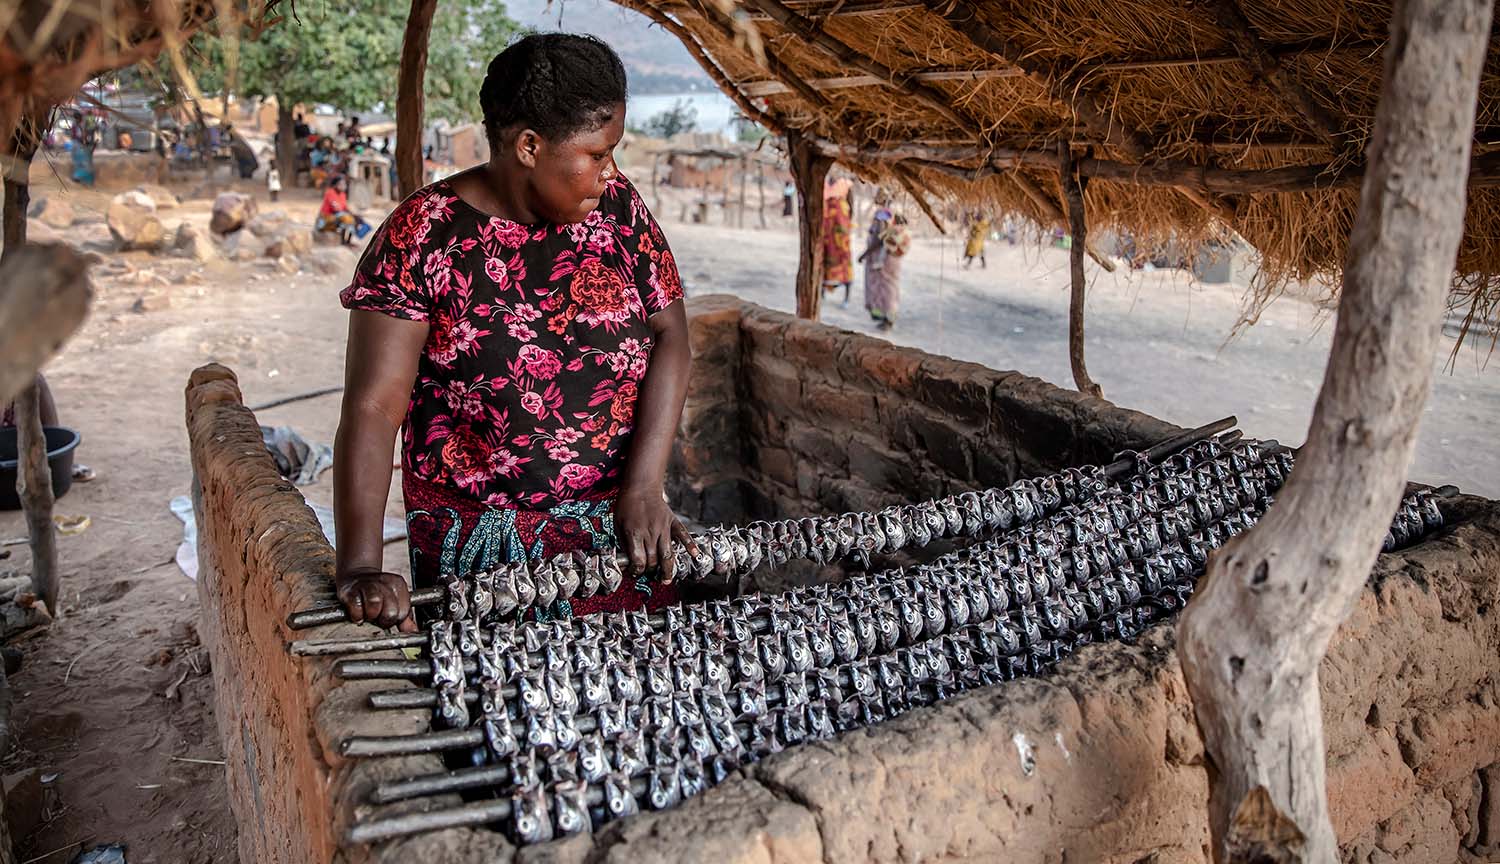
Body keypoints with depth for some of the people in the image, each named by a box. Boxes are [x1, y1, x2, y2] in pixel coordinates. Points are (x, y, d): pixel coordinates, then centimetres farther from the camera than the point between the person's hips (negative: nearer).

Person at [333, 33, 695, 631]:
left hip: (617, 527, 4)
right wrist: (360, 566, -27)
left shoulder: (616, 206, -3)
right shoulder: (421, 237, -14)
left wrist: (644, 486, -14)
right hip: (479, 546, -3)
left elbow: (669, 336, -3)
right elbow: (372, 407, -18)